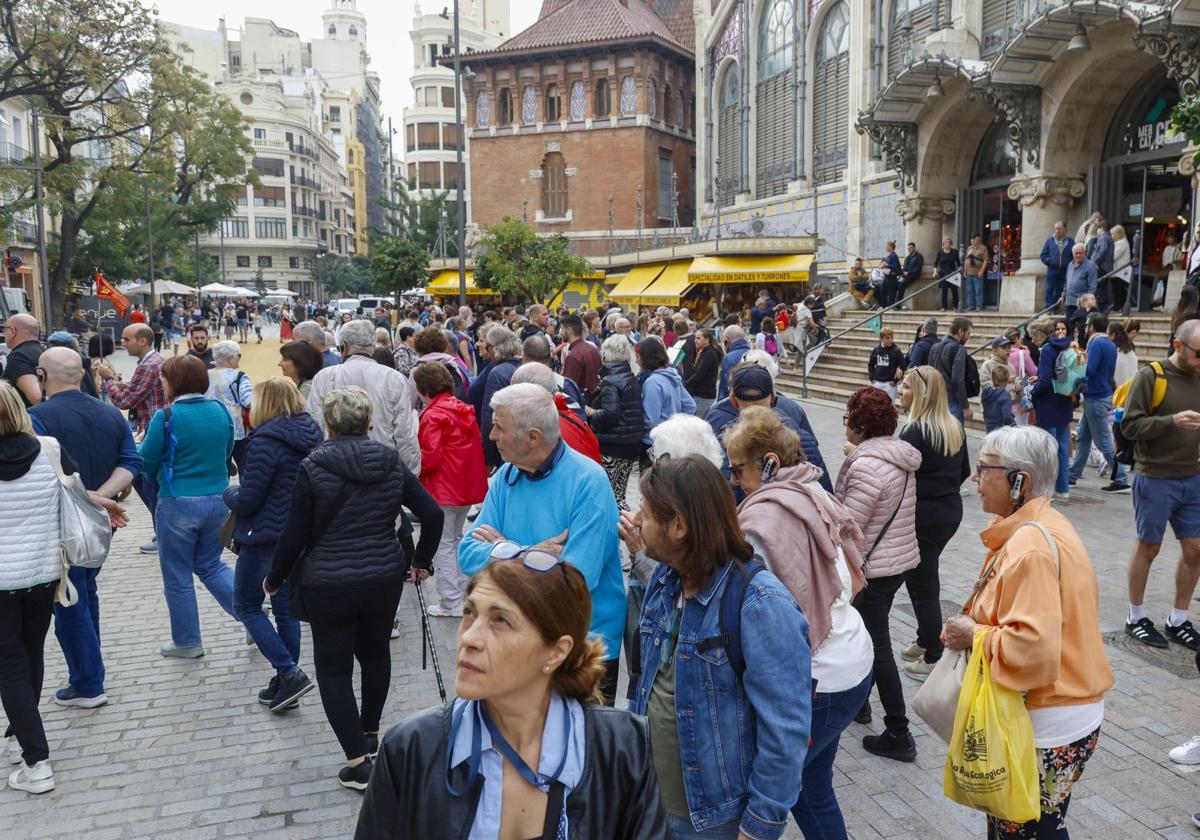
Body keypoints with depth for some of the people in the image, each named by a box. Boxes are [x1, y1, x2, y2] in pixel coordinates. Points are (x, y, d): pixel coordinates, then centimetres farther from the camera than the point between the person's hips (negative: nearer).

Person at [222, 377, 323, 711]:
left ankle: (290, 673, -3)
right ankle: (286, 684, 21)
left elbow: (247, 501, -19)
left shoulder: (265, 441, -20)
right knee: (286, 608, 15)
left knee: (246, 606, 8)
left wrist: (229, 494, 4)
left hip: (266, 537, -7)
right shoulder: (311, 435, 4)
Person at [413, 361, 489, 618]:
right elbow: (478, 447, 11)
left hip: (443, 490, -8)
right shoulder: (464, 409, 8)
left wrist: (414, 470, -1)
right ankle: (463, 592, 27)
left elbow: (429, 457, -18)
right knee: (456, 539, 21)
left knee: (442, 545, 2)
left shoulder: (433, 415, -16)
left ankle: (451, 603, 5)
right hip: (467, 486, 8)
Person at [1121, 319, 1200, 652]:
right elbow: (1130, 426, -14)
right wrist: (1172, 421, -26)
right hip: (1155, 479, -5)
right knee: (1148, 548, 7)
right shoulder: (1150, 377, -10)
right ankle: (1136, 618, 22)